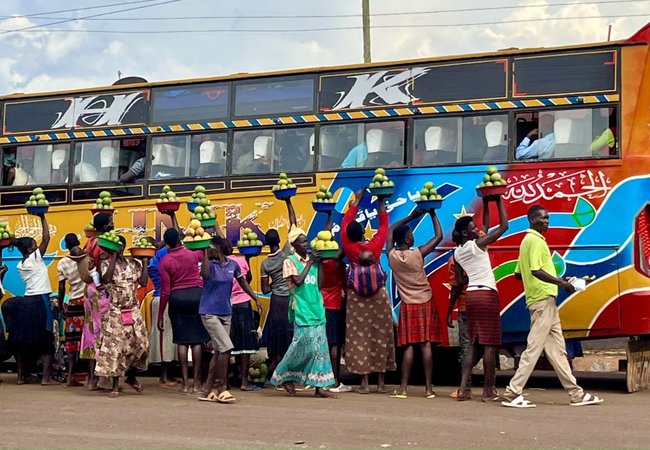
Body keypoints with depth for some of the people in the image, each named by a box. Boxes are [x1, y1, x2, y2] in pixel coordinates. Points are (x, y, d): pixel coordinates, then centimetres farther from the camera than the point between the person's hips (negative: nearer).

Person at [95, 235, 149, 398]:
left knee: (139, 343, -1)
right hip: (114, 312, -3)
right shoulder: (106, 264, -1)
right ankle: (115, 385, 4)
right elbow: (105, 278, -21)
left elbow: (143, 282, -1)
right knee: (114, 346, -4)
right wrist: (114, 258, -15)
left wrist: (144, 261, -1)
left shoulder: (134, 263, 8)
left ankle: (131, 376, 24)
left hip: (133, 311, 3)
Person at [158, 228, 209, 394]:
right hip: (197, 295, 0)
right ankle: (196, 383, 2)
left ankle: (185, 384, 1)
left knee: (182, 342, 3)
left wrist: (160, 315, 3)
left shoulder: (164, 262, -3)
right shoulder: (193, 254, -2)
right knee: (197, 341, 2)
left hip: (177, 299, 0)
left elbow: (165, 290, -4)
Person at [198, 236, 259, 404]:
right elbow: (205, 274, -32)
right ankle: (222, 389, -6)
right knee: (226, 347, -15)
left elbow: (242, 282, 18)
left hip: (226, 313, 5)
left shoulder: (232, 265, 4)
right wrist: (205, 253, -25)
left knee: (218, 352, 7)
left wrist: (256, 298, 18)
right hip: (210, 313, -5)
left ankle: (207, 391, 15)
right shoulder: (210, 264, -8)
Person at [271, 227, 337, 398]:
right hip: (302, 310, -6)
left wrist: (318, 263, 0)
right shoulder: (290, 261, -1)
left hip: (317, 308, 6)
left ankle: (319, 386, 1)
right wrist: (309, 264, -8)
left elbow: (320, 284, 7)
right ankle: (284, 375, 12)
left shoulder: (312, 259, 13)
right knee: (304, 346, -9)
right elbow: (298, 281, -14)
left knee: (320, 348, 1)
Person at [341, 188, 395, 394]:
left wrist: (357, 200, 13)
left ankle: (364, 382, 0)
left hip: (356, 298, 0)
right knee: (380, 336, 5)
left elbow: (345, 223, 4)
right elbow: (384, 225, 5)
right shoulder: (375, 245, -10)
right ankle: (381, 382, 6)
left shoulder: (349, 248, -8)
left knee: (359, 337, 2)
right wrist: (381, 202, 14)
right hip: (378, 296, 0)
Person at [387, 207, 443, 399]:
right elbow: (438, 236, -3)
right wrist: (433, 214, 6)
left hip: (407, 305, 2)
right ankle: (429, 388, 0)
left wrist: (411, 216, 13)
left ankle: (403, 387, -2)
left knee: (408, 346, 2)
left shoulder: (392, 256, -6)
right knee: (426, 344, -1)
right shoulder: (417, 254, -14)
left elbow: (391, 230, 11)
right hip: (425, 303, -2)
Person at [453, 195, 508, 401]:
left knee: (474, 344, 10)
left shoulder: (457, 253, 9)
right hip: (487, 294, -7)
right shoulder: (478, 244, -10)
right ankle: (488, 390, -2)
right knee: (490, 344, -3)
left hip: (471, 295, 7)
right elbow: (504, 226, -8)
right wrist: (498, 202, 2)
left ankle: (464, 388, 1)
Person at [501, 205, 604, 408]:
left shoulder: (529, 240, 18)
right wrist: (561, 282, -21)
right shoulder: (535, 240, -12)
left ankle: (576, 393, 15)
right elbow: (536, 271, -25)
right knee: (534, 348, -8)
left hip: (546, 301, 10)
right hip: (543, 300, -10)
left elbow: (518, 273, 21)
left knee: (557, 349, 11)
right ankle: (512, 394, -6)